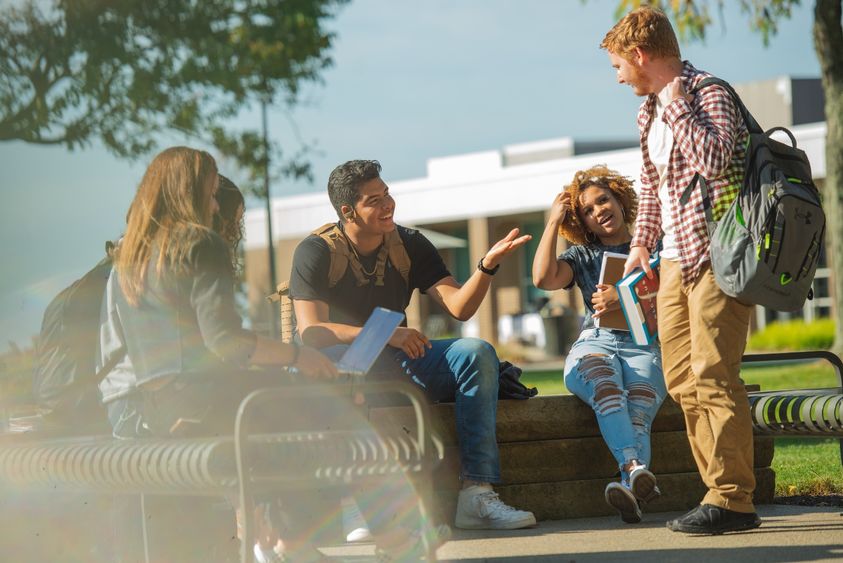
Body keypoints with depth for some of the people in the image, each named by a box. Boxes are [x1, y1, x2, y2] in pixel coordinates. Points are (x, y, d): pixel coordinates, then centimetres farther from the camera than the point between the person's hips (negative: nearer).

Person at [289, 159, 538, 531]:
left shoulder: (409, 245, 5)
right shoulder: (315, 252, -8)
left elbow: (459, 307, -4)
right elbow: (311, 331, -21)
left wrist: (488, 265, -24)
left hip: (396, 361, 5)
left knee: (477, 354, -19)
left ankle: (476, 494, -31)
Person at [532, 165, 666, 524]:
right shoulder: (583, 256, 22)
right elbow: (543, 278, 2)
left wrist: (624, 299, -8)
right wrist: (554, 221, 8)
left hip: (645, 346, 0)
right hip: (596, 344, 1)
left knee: (637, 410, -35)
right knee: (605, 386, -39)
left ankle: (628, 486, -62)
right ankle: (637, 470, -62)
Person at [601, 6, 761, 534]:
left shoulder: (709, 93, -11)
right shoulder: (650, 110, 16)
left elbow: (712, 159, -28)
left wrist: (677, 106, -18)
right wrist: (641, 243, 22)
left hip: (715, 256, -9)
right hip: (675, 259, 9)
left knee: (712, 376, -12)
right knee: (682, 380, 6)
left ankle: (732, 500, -9)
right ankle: (723, 492, 10)